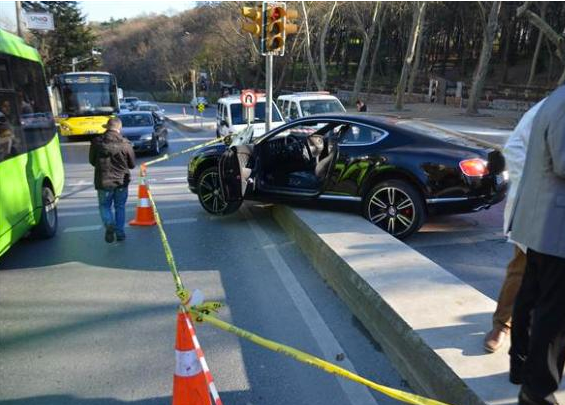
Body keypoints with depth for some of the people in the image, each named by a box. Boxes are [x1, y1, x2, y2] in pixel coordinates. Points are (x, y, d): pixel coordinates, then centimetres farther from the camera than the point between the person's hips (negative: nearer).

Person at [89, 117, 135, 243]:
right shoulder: (125, 144, -10)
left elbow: (92, 161, 5)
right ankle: (120, 232, 19)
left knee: (104, 206, 15)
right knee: (120, 207, 16)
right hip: (121, 181, 0)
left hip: (103, 181, 0)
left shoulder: (97, 142, -8)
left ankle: (109, 224, -11)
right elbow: (132, 164, -1)